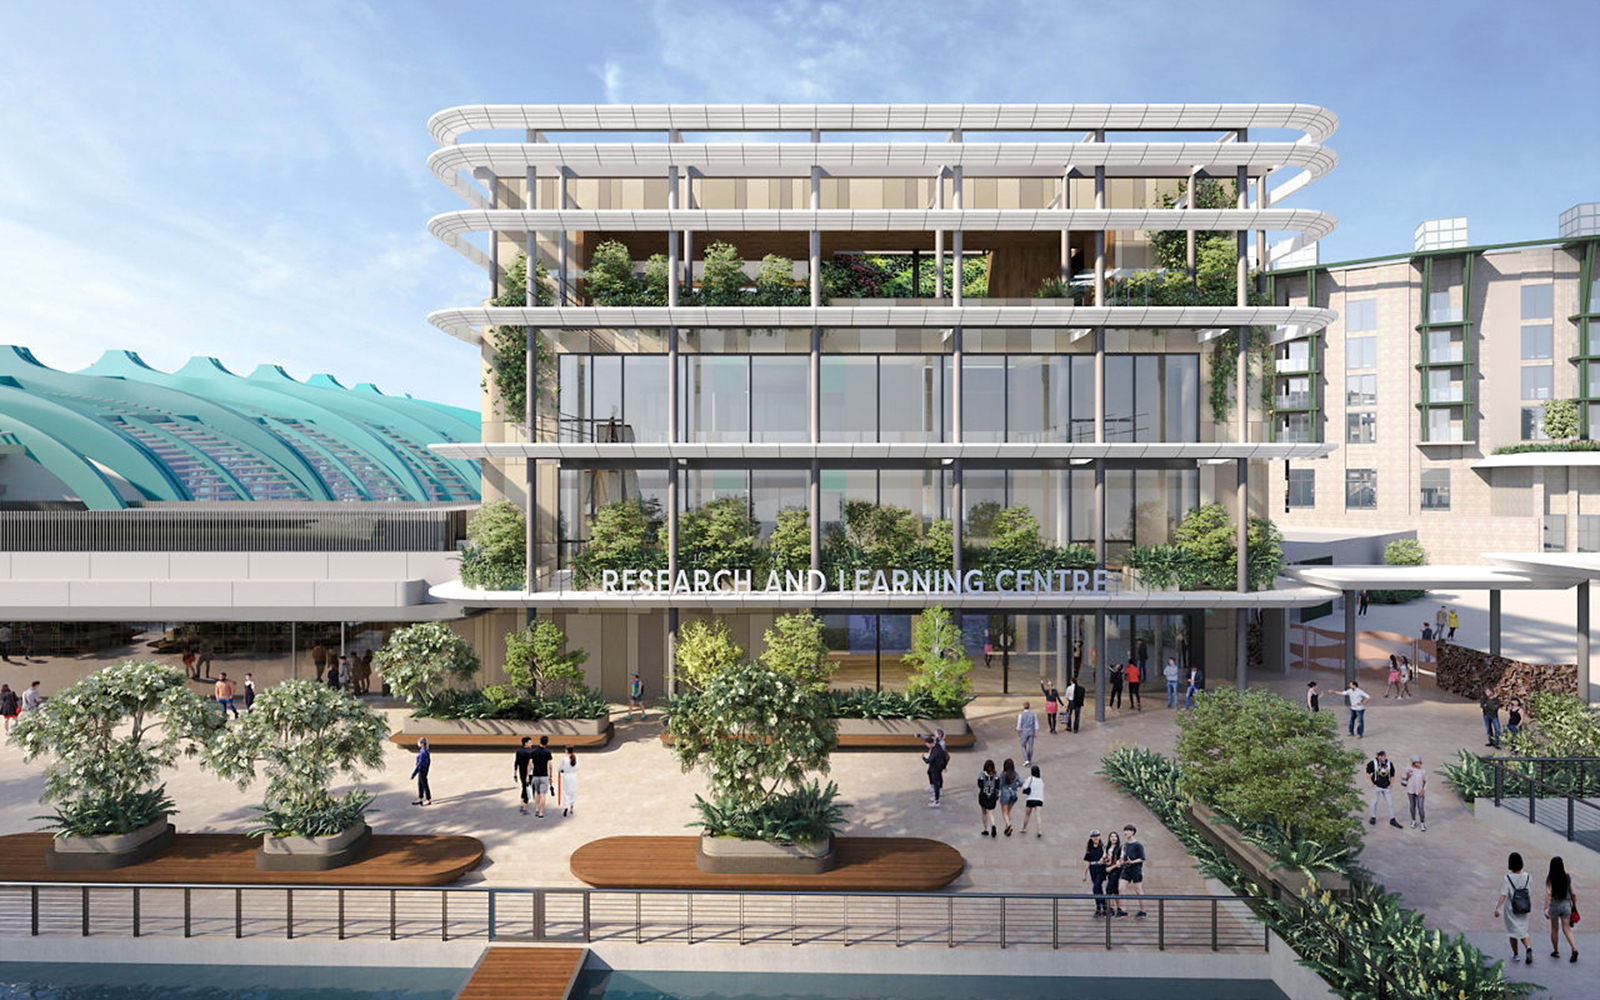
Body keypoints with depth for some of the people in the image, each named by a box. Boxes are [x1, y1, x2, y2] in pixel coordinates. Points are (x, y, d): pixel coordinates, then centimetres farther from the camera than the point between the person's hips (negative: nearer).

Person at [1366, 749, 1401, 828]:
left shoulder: (1389, 763, 1)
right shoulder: (1373, 763, -11)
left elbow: (1392, 776, 14)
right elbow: (1368, 774, -3)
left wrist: (1391, 785, 4)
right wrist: (1372, 784, -8)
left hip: (1386, 787, 3)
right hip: (1377, 786, -3)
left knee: (1390, 803, 5)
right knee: (1375, 802, 6)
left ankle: (1392, 820, 18)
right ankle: (1373, 818, 21)